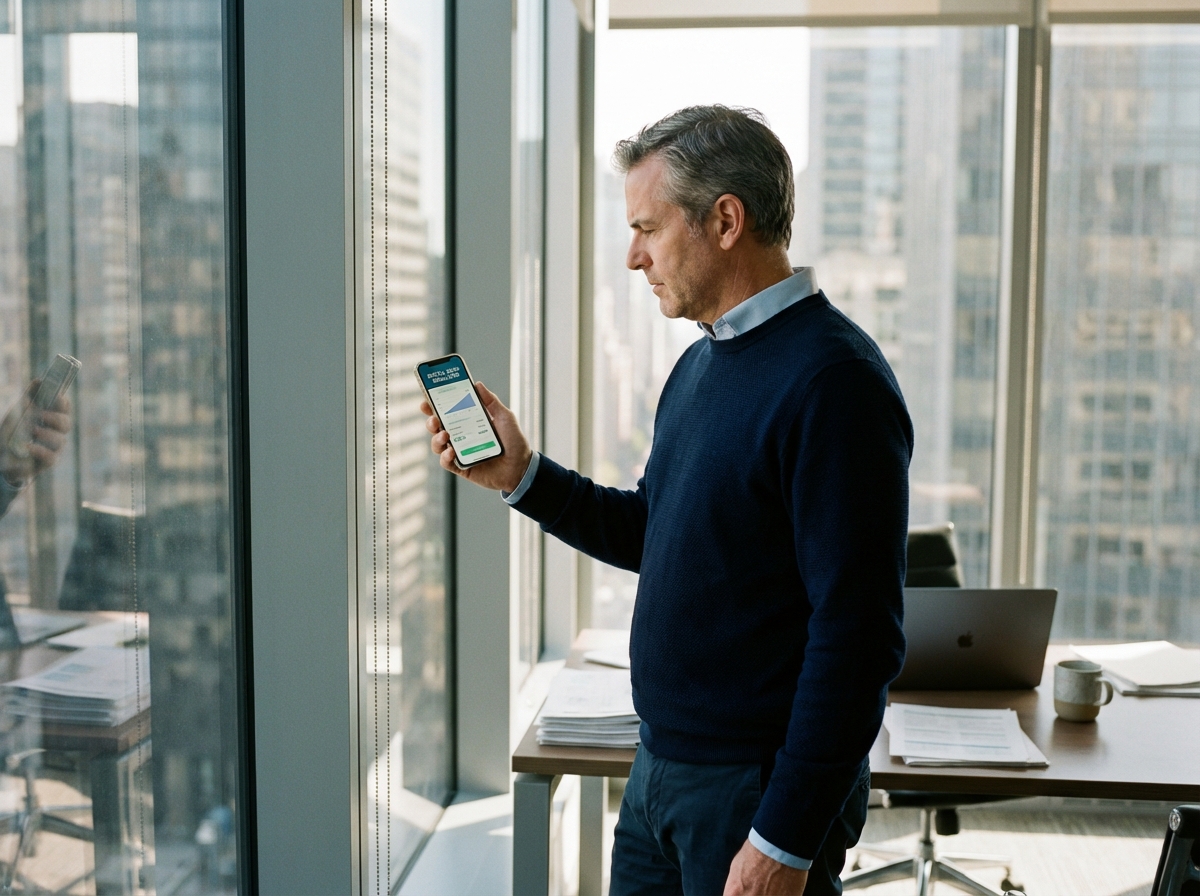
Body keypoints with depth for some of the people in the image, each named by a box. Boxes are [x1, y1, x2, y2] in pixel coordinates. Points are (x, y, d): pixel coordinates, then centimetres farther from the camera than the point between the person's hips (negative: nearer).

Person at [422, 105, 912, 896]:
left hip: (758, 788, -8)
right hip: (660, 769, 8)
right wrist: (521, 475, 6)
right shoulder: (700, 365, 9)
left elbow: (858, 634, -22)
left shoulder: (833, 380, -19)